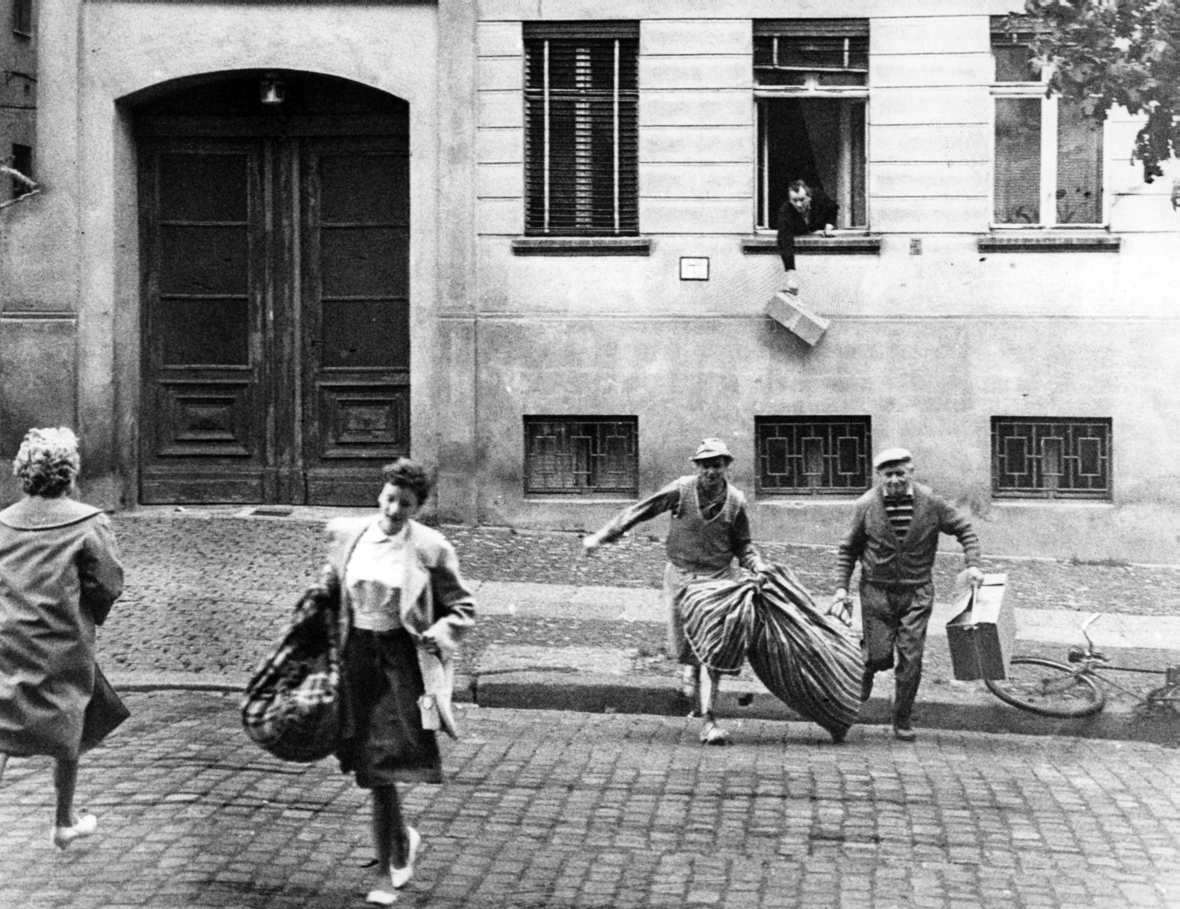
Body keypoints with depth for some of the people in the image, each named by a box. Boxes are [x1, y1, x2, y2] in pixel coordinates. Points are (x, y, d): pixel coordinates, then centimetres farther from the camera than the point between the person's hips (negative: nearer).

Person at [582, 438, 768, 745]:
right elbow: (639, 512, -3)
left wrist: (757, 565, -10)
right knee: (680, 648, 6)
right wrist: (601, 536, -5)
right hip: (680, 576, 0)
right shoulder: (681, 490, -9)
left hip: (719, 579, 0)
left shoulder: (735, 501, -3)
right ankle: (691, 667, 45)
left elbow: (742, 545, 10)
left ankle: (708, 721, -5)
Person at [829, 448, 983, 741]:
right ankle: (867, 666, 36)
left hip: (917, 592, 1)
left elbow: (964, 529, 5)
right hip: (877, 590, -1)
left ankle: (902, 719, 16)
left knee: (911, 659, -1)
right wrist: (841, 588, -3)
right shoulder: (866, 505, -7)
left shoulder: (931, 503, -7)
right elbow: (848, 549, 3)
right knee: (880, 656, -2)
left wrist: (972, 564, -8)